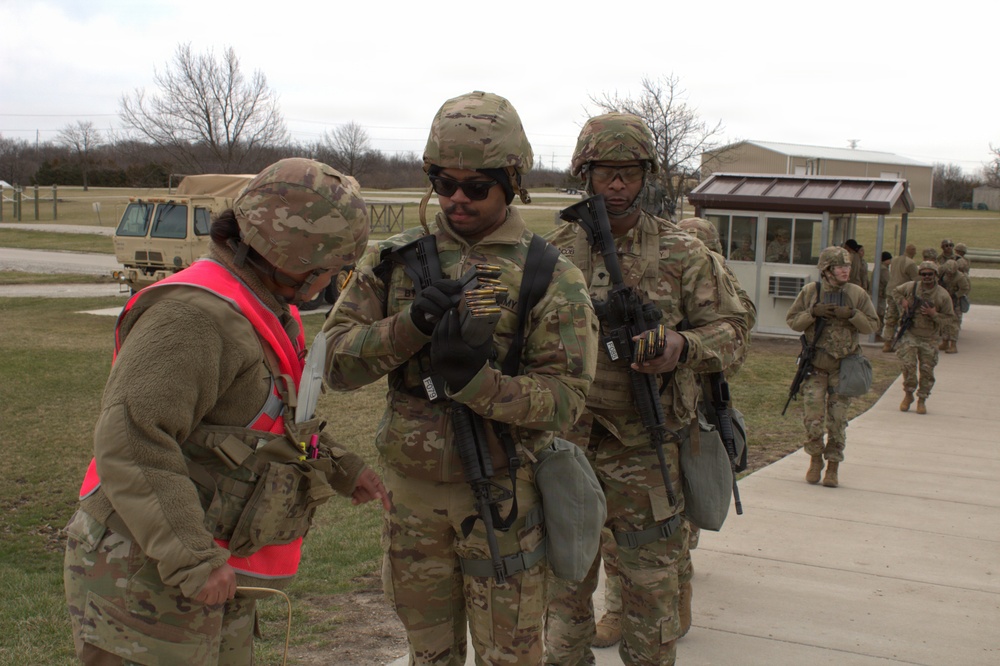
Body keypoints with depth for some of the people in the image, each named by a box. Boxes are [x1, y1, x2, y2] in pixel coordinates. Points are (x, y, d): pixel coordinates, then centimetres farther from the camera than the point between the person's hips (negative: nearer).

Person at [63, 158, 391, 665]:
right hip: (148, 572, -10)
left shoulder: (266, 313, 13)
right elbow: (130, 441, -28)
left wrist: (342, 469, 18)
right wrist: (192, 560, -29)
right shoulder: (193, 314, -21)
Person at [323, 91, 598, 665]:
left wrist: (476, 379, -29)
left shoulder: (552, 278, -7)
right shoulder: (395, 259, 2)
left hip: (502, 494, -3)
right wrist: (409, 324, -21)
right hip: (412, 488, 3)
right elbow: (336, 361, -4)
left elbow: (565, 399, -14)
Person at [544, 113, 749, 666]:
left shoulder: (682, 254, -1)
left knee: (651, 588, 8)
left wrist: (683, 347, -19)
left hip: (646, 454, -2)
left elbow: (729, 326, 2)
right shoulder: (556, 251, 3)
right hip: (566, 443, 2)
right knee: (565, 581, 15)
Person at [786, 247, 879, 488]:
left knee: (837, 419, 3)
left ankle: (833, 466, 16)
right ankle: (815, 460, 19)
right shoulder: (810, 291, -1)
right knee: (812, 416, -4)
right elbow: (792, 320, 1)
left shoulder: (858, 294, 0)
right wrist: (813, 312, -16)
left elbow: (872, 325, 1)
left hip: (843, 366, 0)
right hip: (815, 365, 0)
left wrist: (851, 314, -16)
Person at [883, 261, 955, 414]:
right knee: (908, 365, -11)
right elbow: (895, 293, 18)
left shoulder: (943, 295, -6)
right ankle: (908, 394, 11)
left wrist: (934, 315, -18)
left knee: (927, 370, 4)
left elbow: (949, 318, -1)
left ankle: (922, 400, 21)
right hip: (910, 334, 0)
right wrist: (902, 301, -1)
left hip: (930, 339, 0)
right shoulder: (910, 287, -3)